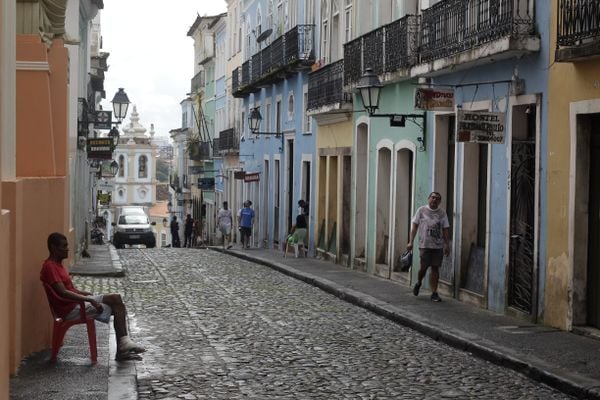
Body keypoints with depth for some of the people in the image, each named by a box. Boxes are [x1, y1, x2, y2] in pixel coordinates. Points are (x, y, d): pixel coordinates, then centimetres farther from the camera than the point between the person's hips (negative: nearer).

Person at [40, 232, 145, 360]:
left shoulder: (56, 264, 16)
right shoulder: (50, 267, -15)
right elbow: (63, 293, -25)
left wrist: (90, 295, 9)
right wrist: (90, 299, -25)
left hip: (77, 302, 10)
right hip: (70, 309, -10)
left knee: (116, 298, -4)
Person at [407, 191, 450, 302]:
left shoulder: (442, 213, 9)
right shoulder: (422, 210, 4)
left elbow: (445, 230, 11)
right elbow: (414, 226, 4)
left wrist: (447, 245, 5)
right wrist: (411, 242, -3)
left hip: (438, 245, 2)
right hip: (424, 244, -2)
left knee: (435, 268, 0)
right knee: (424, 267, -5)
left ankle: (434, 293, 5)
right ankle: (418, 283, 26)